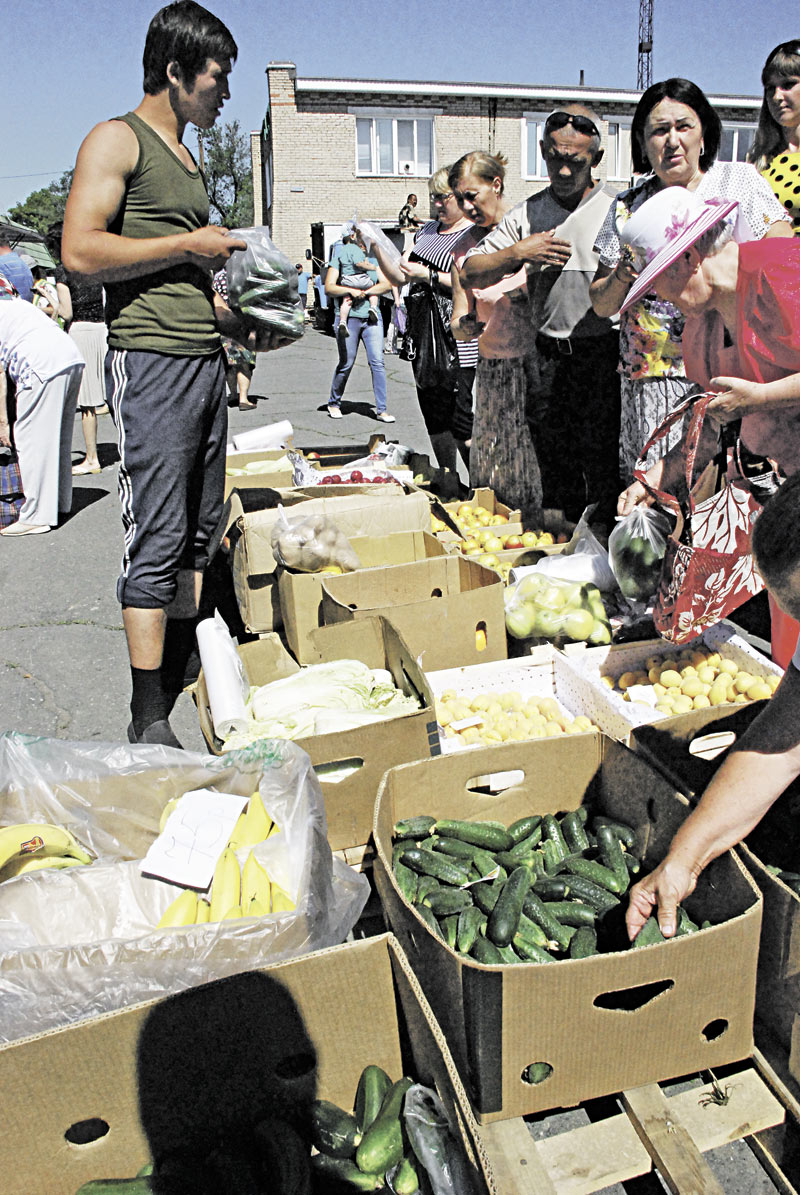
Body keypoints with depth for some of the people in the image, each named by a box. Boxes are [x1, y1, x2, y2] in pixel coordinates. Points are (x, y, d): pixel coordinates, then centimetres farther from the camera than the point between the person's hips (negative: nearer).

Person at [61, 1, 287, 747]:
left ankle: (181, 677, 23)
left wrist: (240, 324, 15)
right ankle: (149, 719, -2)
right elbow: (80, 250, -15)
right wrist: (190, 244, -10)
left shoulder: (186, 159, 24)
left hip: (205, 361, 9)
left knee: (198, 531, 11)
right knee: (156, 538, -9)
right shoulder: (117, 139, -2)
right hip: (151, 361, -9)